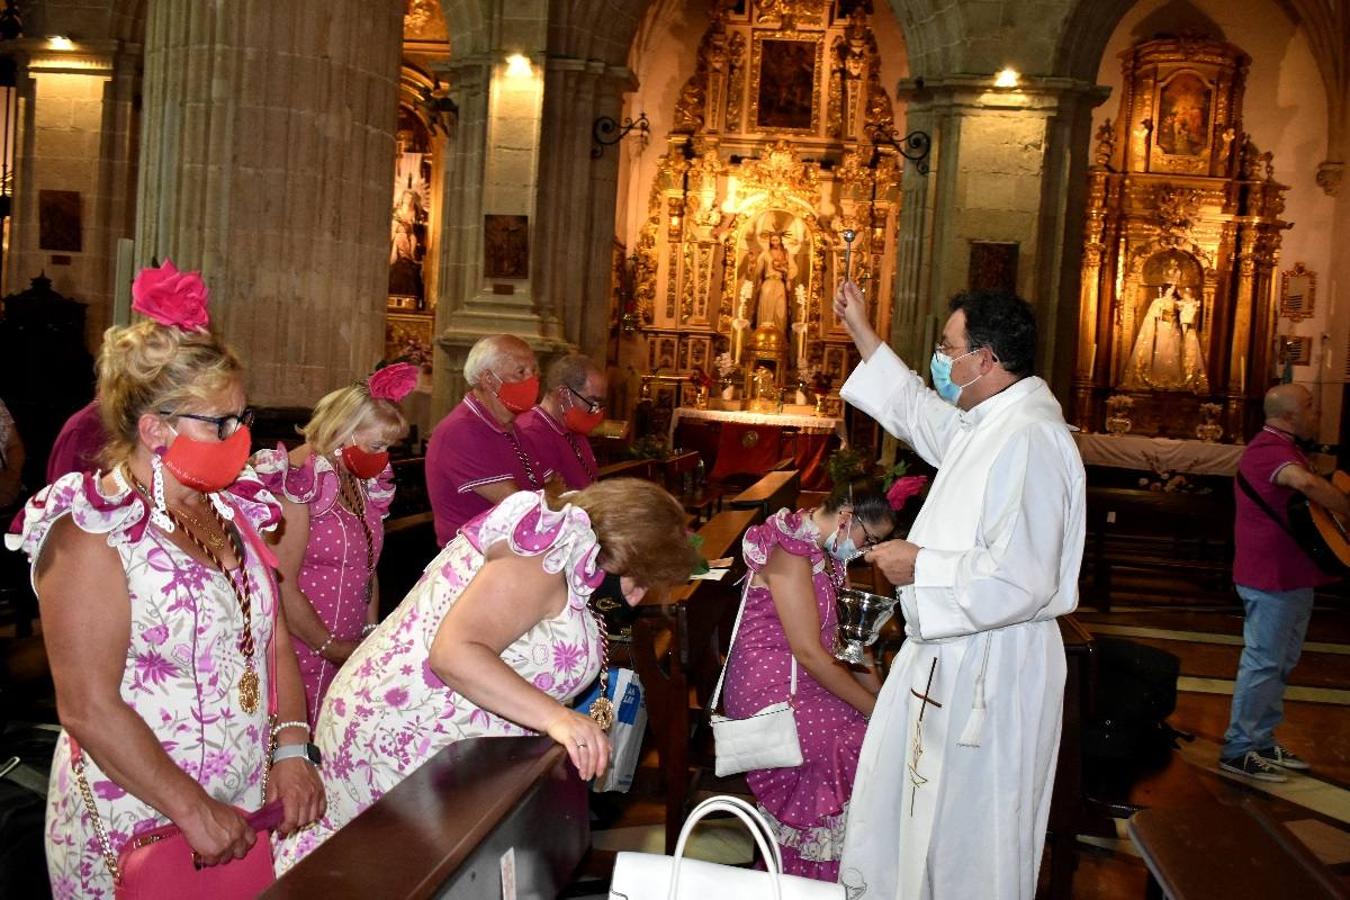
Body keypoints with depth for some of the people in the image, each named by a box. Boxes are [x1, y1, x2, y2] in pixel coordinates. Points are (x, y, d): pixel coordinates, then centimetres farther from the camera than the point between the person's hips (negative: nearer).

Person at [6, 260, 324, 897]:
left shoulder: (233, 510, 5)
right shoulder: (93, 533, -15)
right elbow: (88, 708, -19)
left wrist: (291, 751, -3)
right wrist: (192, 810, -19)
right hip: (133, 829, -6)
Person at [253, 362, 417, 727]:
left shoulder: (362, 482, 10)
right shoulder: (299, 478, -14)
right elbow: (281, 585, -18)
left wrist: (371, 636, 8)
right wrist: (333, 648, -10)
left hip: (348, 656, 7)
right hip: (300, 657, -7)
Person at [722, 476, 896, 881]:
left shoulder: (824, 551, 11)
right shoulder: (791, 552, -19)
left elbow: (835, 635, 14)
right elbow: (809, 653, -22)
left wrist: (880, 692, 1)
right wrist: (877, 709, -19)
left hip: (806, 678, 9)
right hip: (769, 691, -9)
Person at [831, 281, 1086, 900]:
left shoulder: (1029, 438, -24)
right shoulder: (990, 422, 7)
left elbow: (1020, 581, -31)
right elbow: (918, 413, 29)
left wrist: (920, 566, -18)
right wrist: (861, 332, 30)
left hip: (989, 670, -10)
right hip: (950, 657, 10)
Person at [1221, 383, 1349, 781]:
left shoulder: (1282, 447, 17)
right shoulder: (1270, 448, -19)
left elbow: (1305, 488, 27)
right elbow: (1306, 482, -39)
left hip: (1293, 576, 11)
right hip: (1273, 576, -11)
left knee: (1281, 663, 17)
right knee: (1263, 662, -5)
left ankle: (1262, 741, 26)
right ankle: (1239, 750, 2)